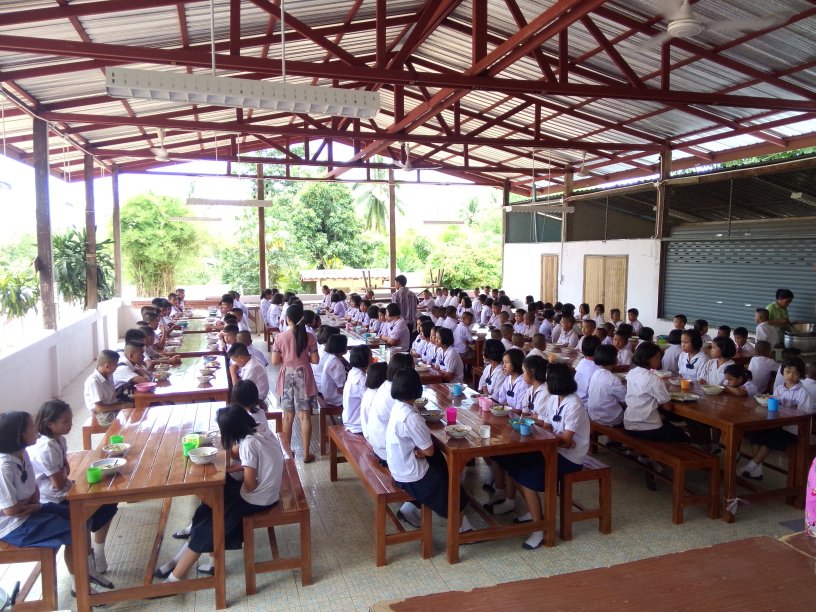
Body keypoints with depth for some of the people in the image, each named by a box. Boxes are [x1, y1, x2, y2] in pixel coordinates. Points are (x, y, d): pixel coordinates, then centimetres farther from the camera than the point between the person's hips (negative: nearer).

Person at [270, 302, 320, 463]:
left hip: (287, 377, 1)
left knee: (288, 417, 12)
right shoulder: (309, 337, -8)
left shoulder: (280, 337, -9)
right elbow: (315, 360, -6)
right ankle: (306, 454, 11)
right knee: (305, 416, 6)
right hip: (303, 377, 0)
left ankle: (288, 452, 23)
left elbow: (275, 361, -7)